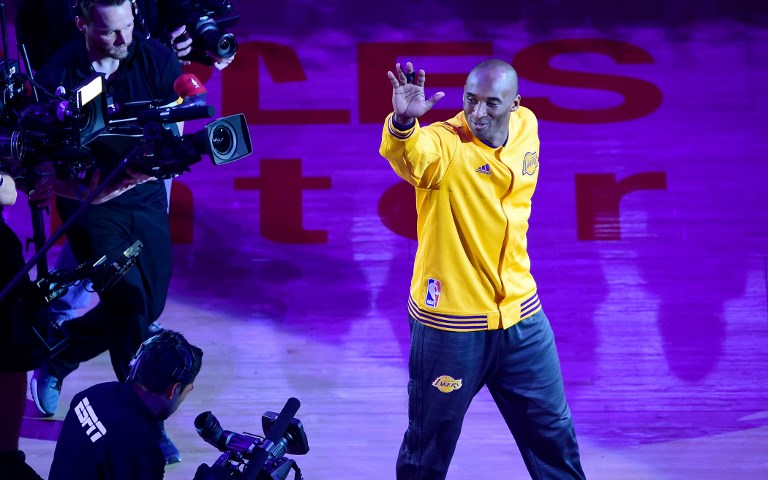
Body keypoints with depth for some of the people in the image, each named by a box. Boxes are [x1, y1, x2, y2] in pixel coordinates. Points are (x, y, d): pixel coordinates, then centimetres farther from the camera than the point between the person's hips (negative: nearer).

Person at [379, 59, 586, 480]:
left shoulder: (526, 126, -1)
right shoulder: (445, 144, -20)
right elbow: (409, 153, -45)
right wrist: (403, 122, -61)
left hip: (520, 315, 5)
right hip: (450, 322, -5)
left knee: (553, 432, 19)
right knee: (430, 444, 10)